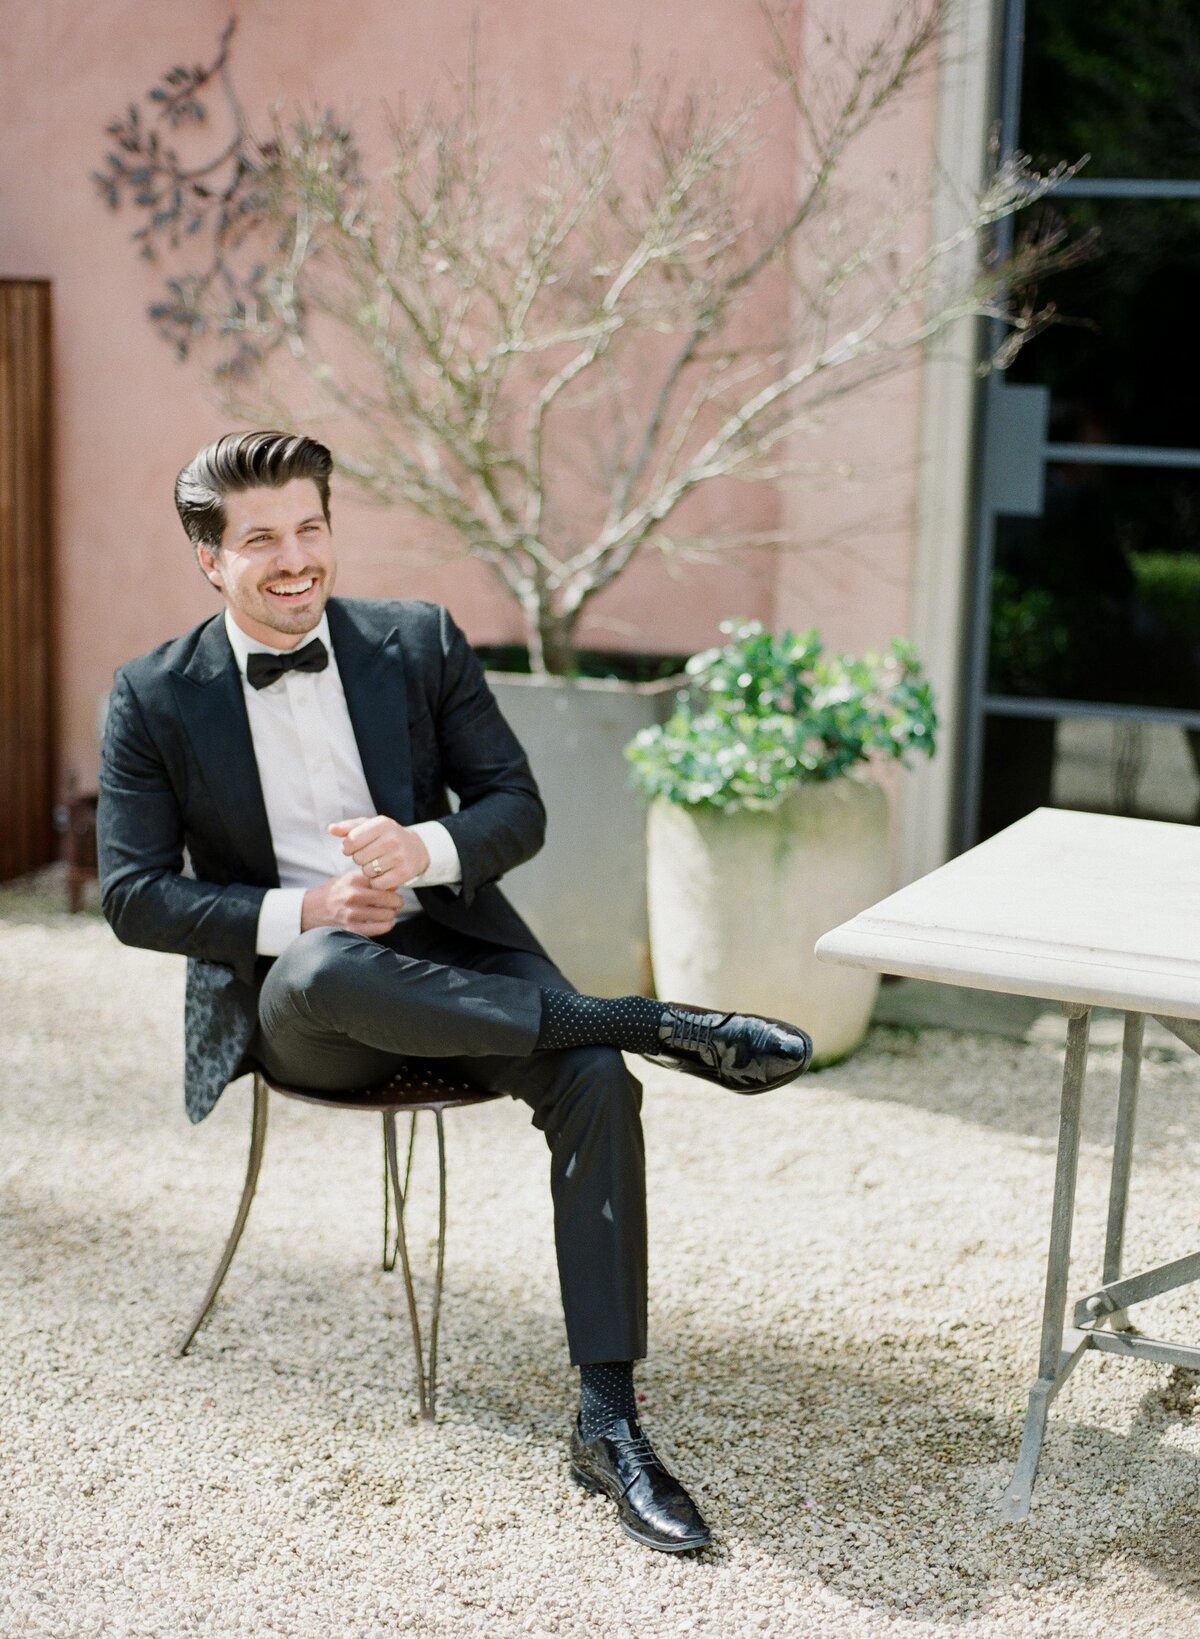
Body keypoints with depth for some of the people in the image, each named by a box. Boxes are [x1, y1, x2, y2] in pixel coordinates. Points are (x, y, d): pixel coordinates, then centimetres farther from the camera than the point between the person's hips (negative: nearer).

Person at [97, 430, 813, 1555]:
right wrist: (301, 912, -16)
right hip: (287, 1000, -2)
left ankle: (607, 1423, -22)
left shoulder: (420, 643, 6)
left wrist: (424, 850, -17)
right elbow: (134, 895, -1)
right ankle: (650, 1020, -30)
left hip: (446, 948, 2)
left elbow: (518, 809, 6)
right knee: (329, 966, -40)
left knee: (593, 1081, -27)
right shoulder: (154, 698, 2)